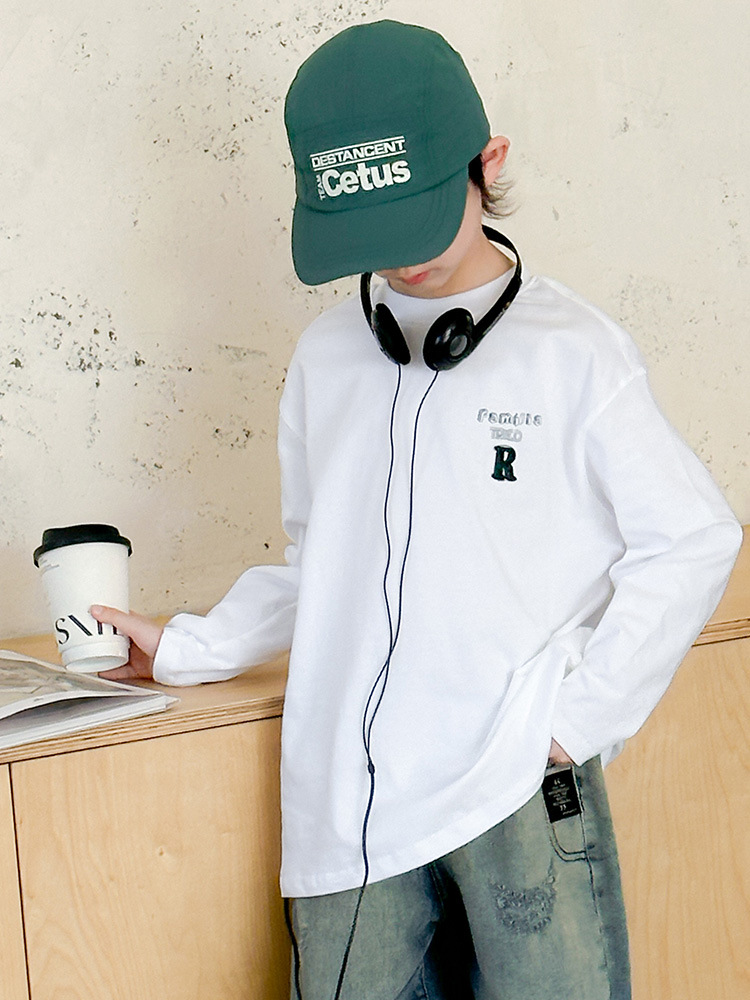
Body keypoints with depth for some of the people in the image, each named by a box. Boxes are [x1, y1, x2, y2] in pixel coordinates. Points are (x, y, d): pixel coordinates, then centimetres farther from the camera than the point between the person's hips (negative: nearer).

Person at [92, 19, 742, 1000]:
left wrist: (580, 717, -6)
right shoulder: (326, 357, 9)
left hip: (522, 790, -3)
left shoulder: (572, 351, -4)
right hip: (349, 797, 3)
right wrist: (185, 650, 9)